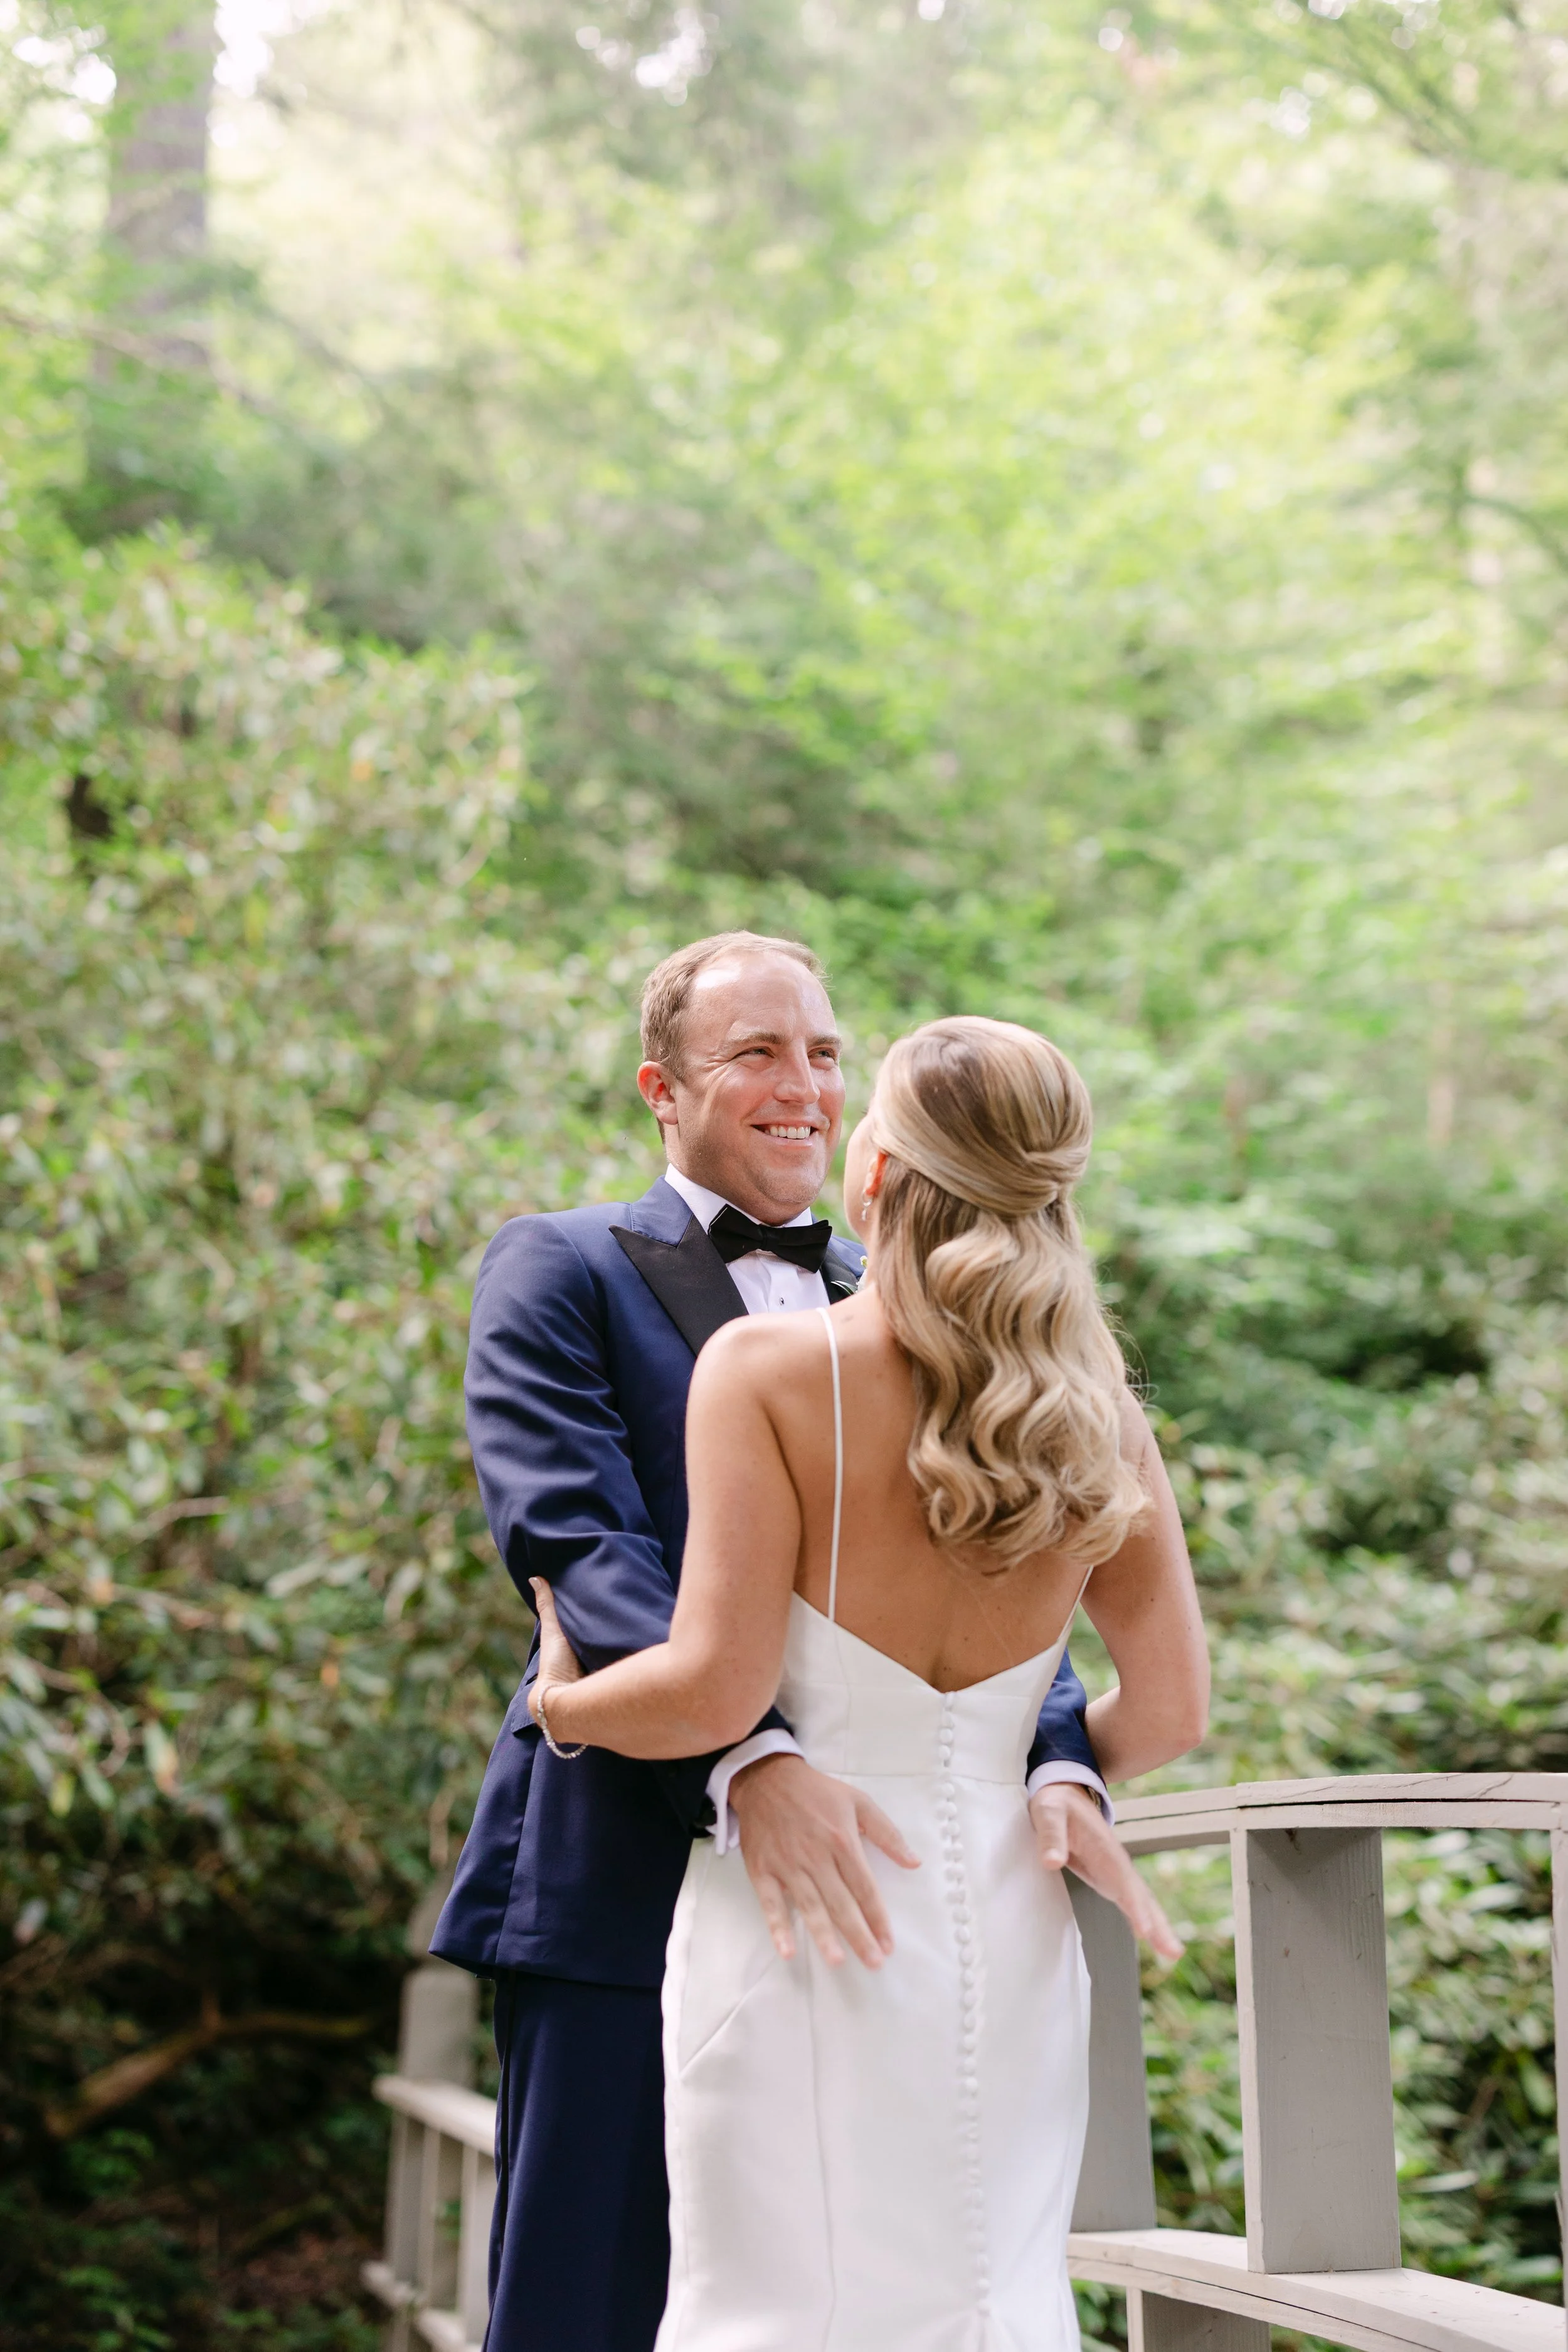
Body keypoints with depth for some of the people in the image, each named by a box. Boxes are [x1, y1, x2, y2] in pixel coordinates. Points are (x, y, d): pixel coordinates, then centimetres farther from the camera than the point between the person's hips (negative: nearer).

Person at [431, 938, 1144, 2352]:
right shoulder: (560, 1273, 1)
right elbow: (578, 1548, -14)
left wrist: (1058, 1768, -15)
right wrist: (746, 1765, -29)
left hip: (857, 1894, 5)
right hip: (628, 1893, -4)